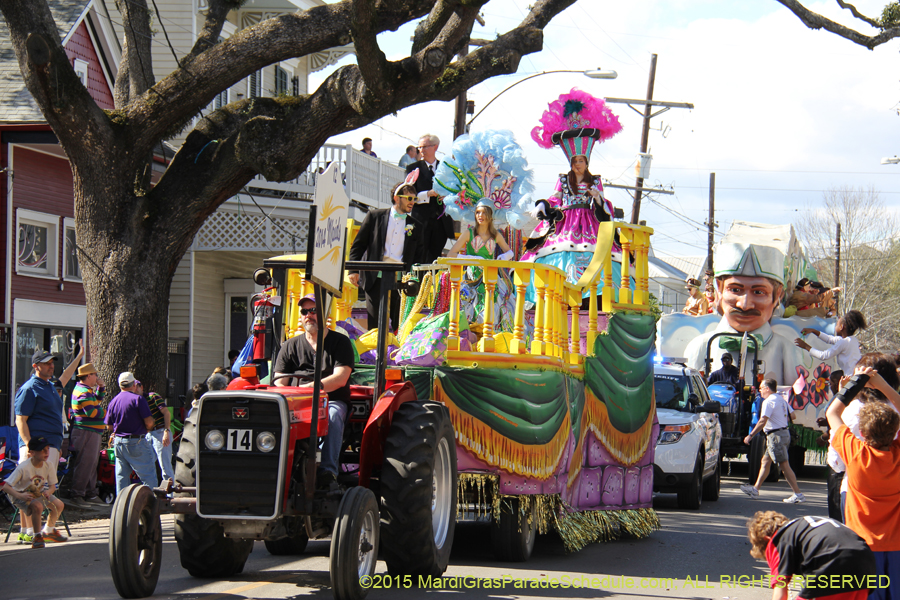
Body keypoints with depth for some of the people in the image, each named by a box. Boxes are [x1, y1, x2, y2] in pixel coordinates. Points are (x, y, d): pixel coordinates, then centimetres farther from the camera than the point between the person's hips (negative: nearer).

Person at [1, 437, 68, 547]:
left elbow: (52, 485, -2)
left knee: (59, 504, -9)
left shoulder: (49, 465, -13)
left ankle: (48, 531, 17)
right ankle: (37, 536, -14)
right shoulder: (23, 468, -29)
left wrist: (48, 492, -26)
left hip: (39, 493, 6)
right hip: (22, 495, -6)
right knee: (37, 506, -34)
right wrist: (20, 496, -44)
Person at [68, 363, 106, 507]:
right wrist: (106, 412, -9)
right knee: (85, 464, -10)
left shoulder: (87, 390, 17)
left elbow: (98, 399, 33)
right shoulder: (84, 392, -17)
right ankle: (77, 495, -9)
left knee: (92, 463, 16)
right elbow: (92, 412, -25)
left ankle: (90, 494, 23)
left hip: (93, 433, 11)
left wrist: (102, 386, 18)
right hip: (87, 432, -11)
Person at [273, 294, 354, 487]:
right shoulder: (290, 346, 18)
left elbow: (340, 378, -7)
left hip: (332, 401, -2)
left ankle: (328, 469, -44)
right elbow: (279, 384, 8)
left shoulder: (340, 342, 8)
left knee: (332, 415, -38)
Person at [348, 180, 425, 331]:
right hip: (376, 278, -1)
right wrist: (354, 270, 0)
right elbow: (358, 245, 10)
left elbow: (418, 257, 16)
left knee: (397, 328, -3)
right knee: (374, 326, -4)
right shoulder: (375, 216, 9)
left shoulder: (417, 227, 14)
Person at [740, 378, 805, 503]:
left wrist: (750, 435, -20)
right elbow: (792, 416, 16)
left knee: (784, 465, -9)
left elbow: (763, 421, -22)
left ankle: (798, 494, -12)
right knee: (765, 461, 17)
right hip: (784, 431, 10)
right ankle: (755, 489, 24)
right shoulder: (781, 399, 12)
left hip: (776, 435, -10)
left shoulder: (768, 401, -15)